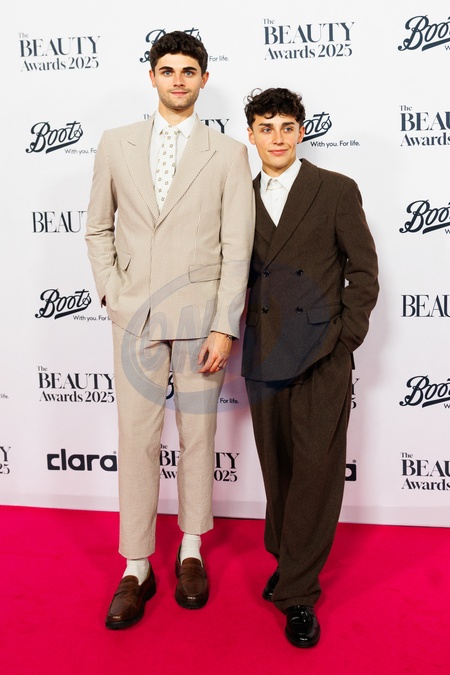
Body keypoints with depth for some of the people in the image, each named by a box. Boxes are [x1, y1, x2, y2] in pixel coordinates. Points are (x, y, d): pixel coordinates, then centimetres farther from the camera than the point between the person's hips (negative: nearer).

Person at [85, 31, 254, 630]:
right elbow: (98, 228, 14)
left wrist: (225, 327, -10)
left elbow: (237, 247, -3)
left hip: (201, 312, -1)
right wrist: (112, 295, 2)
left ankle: (191, 551, 26)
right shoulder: (116, 145, 8)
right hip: (135, 312, 1)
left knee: (197, 434, 8)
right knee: (137, 438, 3)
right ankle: (137, 569, 16)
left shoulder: (228, 154, 2)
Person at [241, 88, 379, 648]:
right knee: (277, 467, 11)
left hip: (322, 354, -3)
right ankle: (288, 559, 29)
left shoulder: (337, 191, 1)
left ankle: (297, 592, 7)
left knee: (317, 468, -5)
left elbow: (363, 271, 1)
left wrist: (344, 338, -5)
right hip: (264, 355, 4)